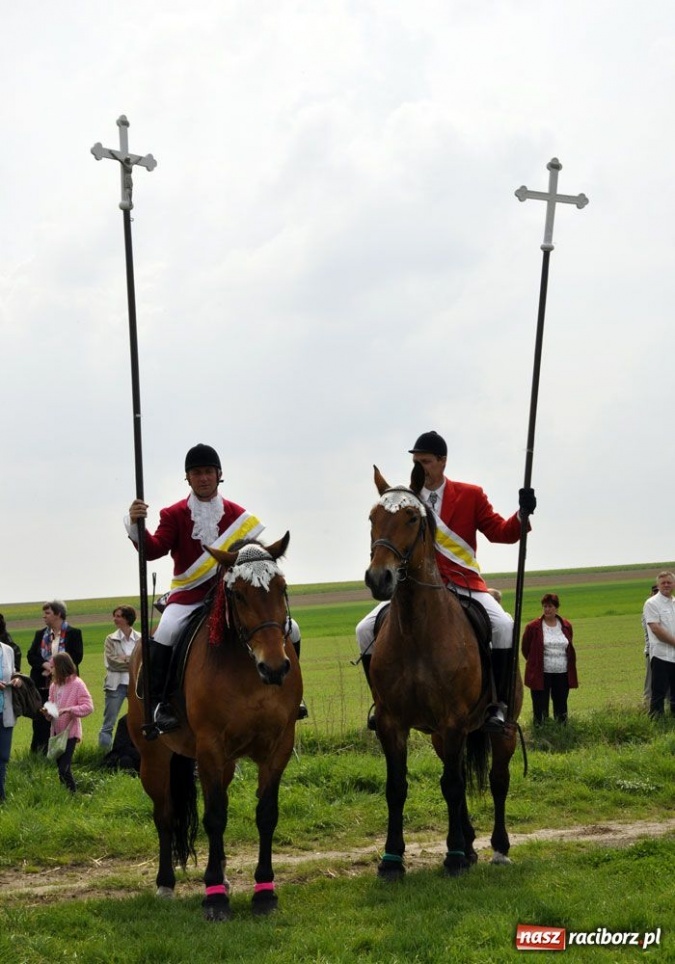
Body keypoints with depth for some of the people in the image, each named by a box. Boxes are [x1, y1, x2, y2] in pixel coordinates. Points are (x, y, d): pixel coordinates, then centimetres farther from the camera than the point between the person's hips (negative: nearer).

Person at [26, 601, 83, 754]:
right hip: (42, 684, 3)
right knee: (40, 719, -1)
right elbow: (30, 655, 4)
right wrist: (45, 664, -15)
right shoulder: (40, 634, 14)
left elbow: (76, 656, -8)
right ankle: (38, 752, 5)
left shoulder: (73, 634, 1)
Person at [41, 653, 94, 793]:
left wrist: (68, 710, -23)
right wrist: (47, 711, -6)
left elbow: (89, 707, -14)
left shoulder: (77, 684, -11)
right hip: (56, 731, 7)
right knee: (60, 766, 12)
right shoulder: (54, 685, 9)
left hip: (70, 732, -7)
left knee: (64, 768, -13)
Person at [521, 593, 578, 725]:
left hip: (562, 673, 3)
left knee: (561, 704, 9)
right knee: (540, 705, 1)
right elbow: (525, 648, 5)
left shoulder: (566, 626, 6)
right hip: (541, 674, -3)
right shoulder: (533, 627, -6)